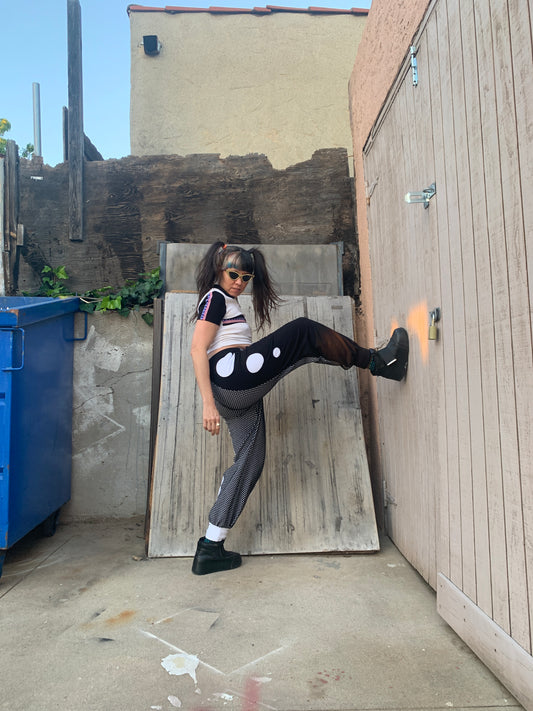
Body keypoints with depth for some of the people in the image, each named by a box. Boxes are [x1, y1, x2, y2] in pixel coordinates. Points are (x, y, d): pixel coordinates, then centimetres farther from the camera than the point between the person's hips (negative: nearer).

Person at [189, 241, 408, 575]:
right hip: (231, 376, -10)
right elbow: (198, 350, -10)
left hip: (239, 395, 10)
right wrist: (209, 403, -18)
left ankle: (211, 547, 12)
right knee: (302, 331, -9)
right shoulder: (215, 297, 2)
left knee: (250, 461, 8)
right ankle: (377, 361, -1)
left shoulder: (229, 303, 30)